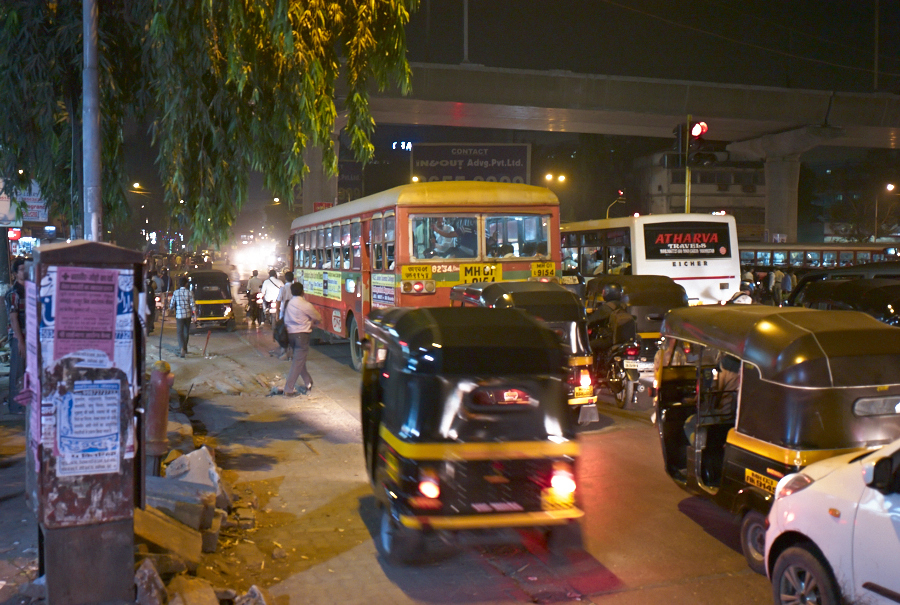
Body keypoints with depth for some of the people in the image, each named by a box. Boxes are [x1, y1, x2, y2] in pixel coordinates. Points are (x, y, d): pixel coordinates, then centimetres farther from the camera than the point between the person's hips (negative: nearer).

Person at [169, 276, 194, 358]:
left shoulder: (176, 292, -3)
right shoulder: (189, 293, -5)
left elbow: (171, 305, 2)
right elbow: (192, 305, -9)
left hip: (179, 315, -1)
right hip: (188, 315, 1)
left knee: (180, 332, -2)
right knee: (186, 332, 17)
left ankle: (182, 349, -21)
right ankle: (185, 348, 28)